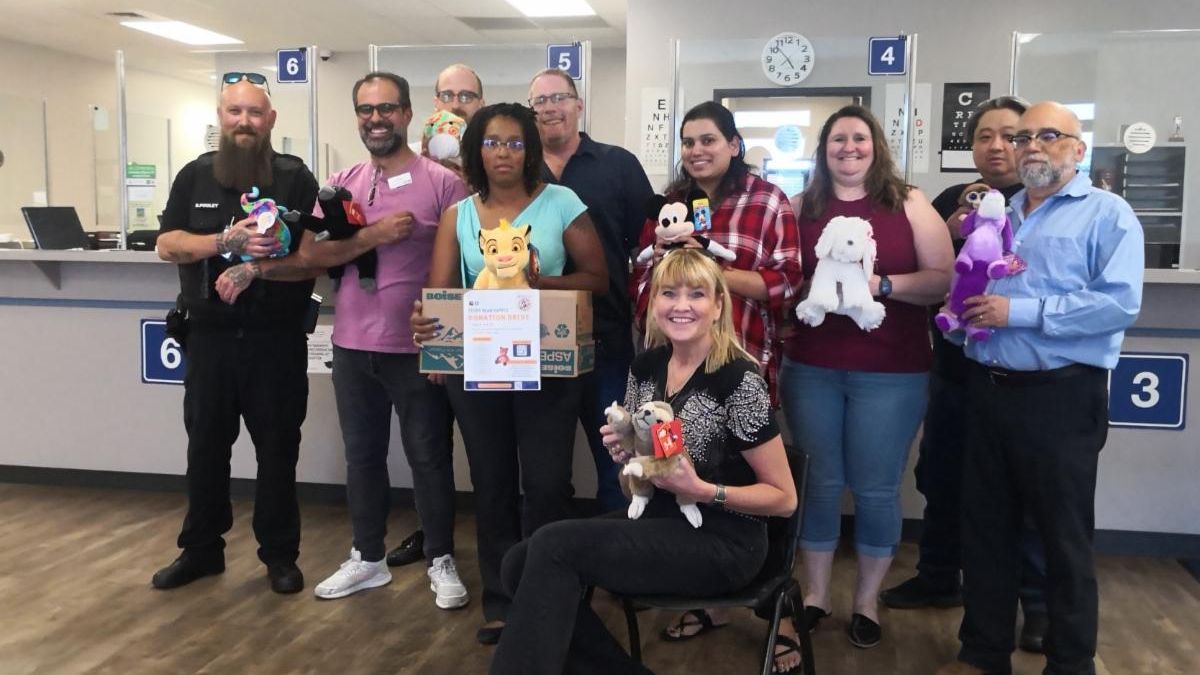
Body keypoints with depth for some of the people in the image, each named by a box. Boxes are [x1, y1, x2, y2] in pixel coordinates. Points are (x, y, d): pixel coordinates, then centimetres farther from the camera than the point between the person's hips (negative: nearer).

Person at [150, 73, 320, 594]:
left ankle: (280, 554, 19)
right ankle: (201, 548, 27)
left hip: (276, 336, -3)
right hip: (209, 333, 3)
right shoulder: (194, 176, 7)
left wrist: (254, 269, -22)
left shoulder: (296, 179, -3)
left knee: (277, 447, 6)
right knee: (205, 444, 12)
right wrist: (229, 240, -16)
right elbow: (167, 245, -1)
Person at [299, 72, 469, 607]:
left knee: (430, 457, 5)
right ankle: (367, 557, 31)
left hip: (418, 347, -4)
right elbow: (314, 255, -2)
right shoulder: (340, 186, 7)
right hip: (352, 346, 5)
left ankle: (441, 561, 21)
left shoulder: (442, 182, -6)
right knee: (362, 456, 15)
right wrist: (376, 234, -15)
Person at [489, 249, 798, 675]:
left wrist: (701, 491, -23)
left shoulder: (738, 379, -16)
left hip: (723, 542, -7)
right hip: (659, 520, 7)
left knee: (553, 547, -22)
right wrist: (624, 453, -6)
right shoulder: (646, 366, 4)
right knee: (520, 563, -11)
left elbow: (784, 498, -11)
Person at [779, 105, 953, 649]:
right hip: (810, 366, 2)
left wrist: (881, 284, -16)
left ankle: (867, 600, 24)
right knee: (818, 481, 9)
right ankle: (816, 591, 26)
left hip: (891, 371, -1)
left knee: (876, 486, 5)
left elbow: (944, 279, -3)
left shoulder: (908, 203, 2)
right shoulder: (802, 206, 7)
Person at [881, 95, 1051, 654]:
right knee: (941, 479, 14)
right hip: (955, 370, 4)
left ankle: (1039, 601, 22)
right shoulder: (951, 201, 8)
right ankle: (938, 578, 33)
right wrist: (948, 235, -14)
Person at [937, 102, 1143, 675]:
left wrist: (1020, 311, -19)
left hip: (1060, 396, -6)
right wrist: (960, 314, -3)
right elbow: (963, 288, 20)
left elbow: (1119, 303, -18)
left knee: (1064, 537, 6)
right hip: (987, 390, 6)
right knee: (985, 527, 13)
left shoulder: (1107, 214, -4)